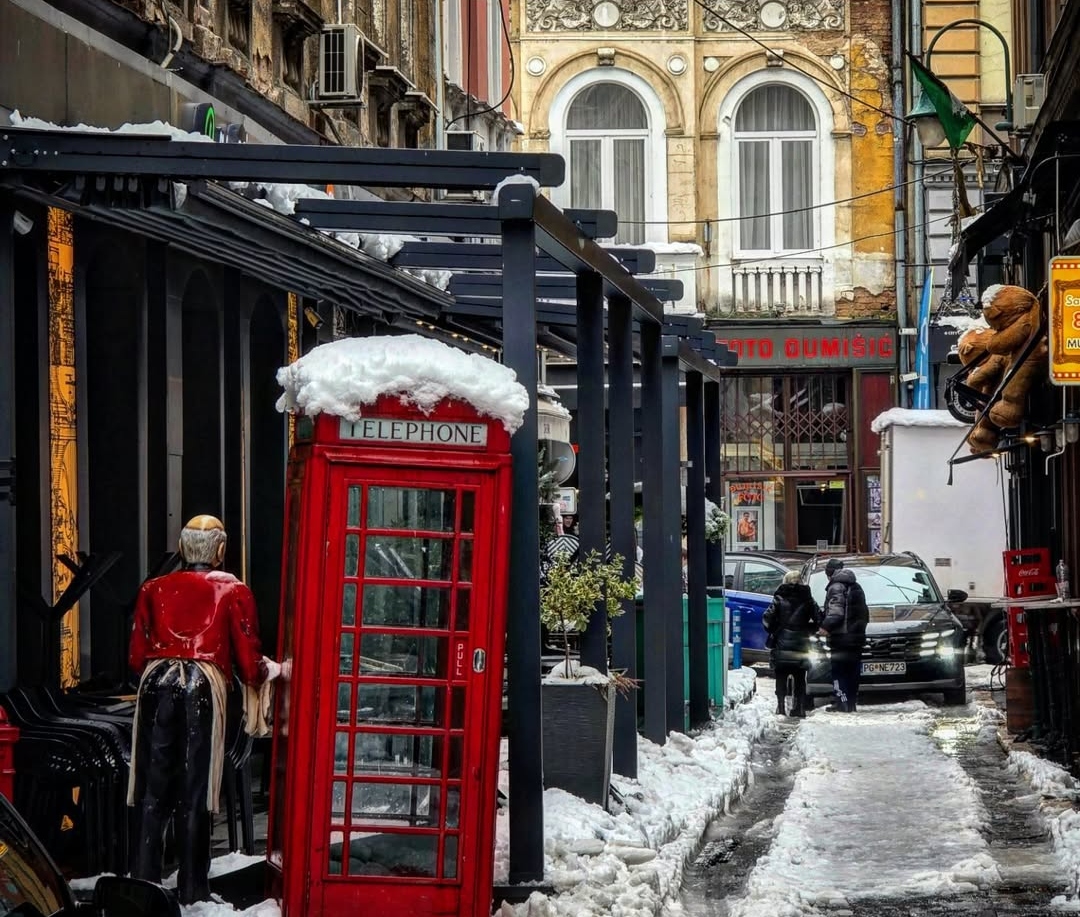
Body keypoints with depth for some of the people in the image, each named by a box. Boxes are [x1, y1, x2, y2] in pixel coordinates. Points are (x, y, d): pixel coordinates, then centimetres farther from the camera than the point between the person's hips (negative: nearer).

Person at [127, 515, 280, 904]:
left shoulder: (154, 589, 13)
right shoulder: (233, 592, 7)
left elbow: (137, 656, 14)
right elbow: (249, 663, 6)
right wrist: (273, 670, 28)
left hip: (157, 682, 2)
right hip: (204, 686, -2)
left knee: (152, 785, 7)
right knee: (194, 788, 2)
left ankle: (143, 882, 5)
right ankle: (192, 890, 5)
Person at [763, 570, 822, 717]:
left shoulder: (779, 599, -3)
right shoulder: (807, 600, 2)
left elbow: (767, 619, -11)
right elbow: (819, 619, -3)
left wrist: (773, 632, 6)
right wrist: (808, 630, 11)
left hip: (782, 644, -2)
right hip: (801, 645, 2)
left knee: (781, 678, 5)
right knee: (799, 680, 10)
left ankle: (780, 707, -3)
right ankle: (799, 708, 6)